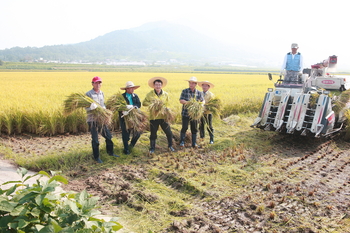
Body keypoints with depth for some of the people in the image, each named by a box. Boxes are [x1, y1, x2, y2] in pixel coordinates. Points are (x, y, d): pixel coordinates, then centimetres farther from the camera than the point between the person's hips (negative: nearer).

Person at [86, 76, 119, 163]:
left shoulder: (101, 93, 9)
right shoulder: (88, 94, -10)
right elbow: (86, 108, -13)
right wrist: (91, 107, -35)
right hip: (92, 120, -6)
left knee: (108, 136, 14)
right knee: (95, 140, 2)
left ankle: (110, 152, 34)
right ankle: (96, 157, 17)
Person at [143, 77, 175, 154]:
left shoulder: (165, 94, 3)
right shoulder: (150, 94, -2)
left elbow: (167, 104, 10)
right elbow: (144, 103, 1)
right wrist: (151, 104, -16)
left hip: (163, 116, 1)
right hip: (153, 117, -1)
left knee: (169, 132, 6)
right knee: (153, 134, 8)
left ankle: (170, 146, 27)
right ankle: (152, 148, 23)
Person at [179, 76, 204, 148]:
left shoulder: (199, 93, 4)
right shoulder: (184, 91, -2)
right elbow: (181, 100, -10)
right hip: (185, 113, -2)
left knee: (194, 128, 7)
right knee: (184, 127, -1)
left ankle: (194, 143, 17)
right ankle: (182, 142, 15)